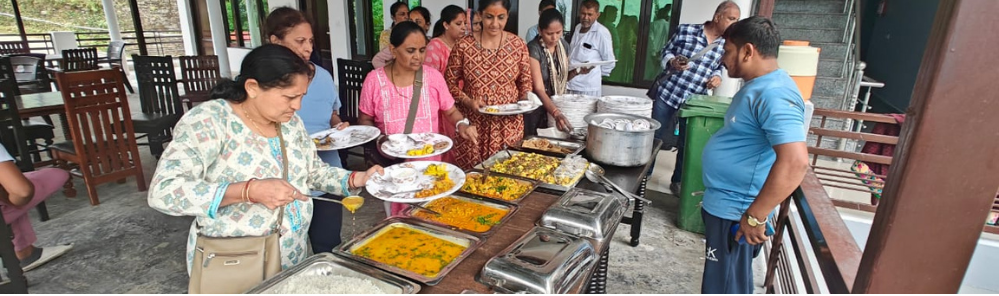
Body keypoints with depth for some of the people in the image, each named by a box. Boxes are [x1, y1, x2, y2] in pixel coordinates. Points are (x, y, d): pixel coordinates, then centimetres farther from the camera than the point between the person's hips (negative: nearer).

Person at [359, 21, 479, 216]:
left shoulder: (433, 76, -5)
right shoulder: (374, 80, -7)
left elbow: (451, 112, 3)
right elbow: (365, 120, 3)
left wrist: (462, 125, -17)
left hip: (429, 162, 1)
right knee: (398, 218, 16)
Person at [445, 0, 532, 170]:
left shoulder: (518, 45, 0)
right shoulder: (463, 46, -5)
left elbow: (525, 81, 10)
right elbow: (450, 82, 1)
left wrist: (526, 99, -9)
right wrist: (468, 101, -14)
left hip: (508, 124, 2)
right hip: (473, 123, -1)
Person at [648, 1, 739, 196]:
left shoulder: (725, 45, 3)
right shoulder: (685, 30, -7)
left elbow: (718, 68, 15)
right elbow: (666, 51, 3)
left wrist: (717, 77, -6)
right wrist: (672, 62, -17)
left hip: (694, 101, 3)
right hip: (667, 93, -2)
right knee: (655, 137, 6)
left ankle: (677, 181, 25)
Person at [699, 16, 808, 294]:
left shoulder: (774, 94, -24)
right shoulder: (757, 86, 9)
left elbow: (795, 161, -33)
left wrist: (755, 216, -28)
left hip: (735, 213, -10)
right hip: (723, 204, 10)